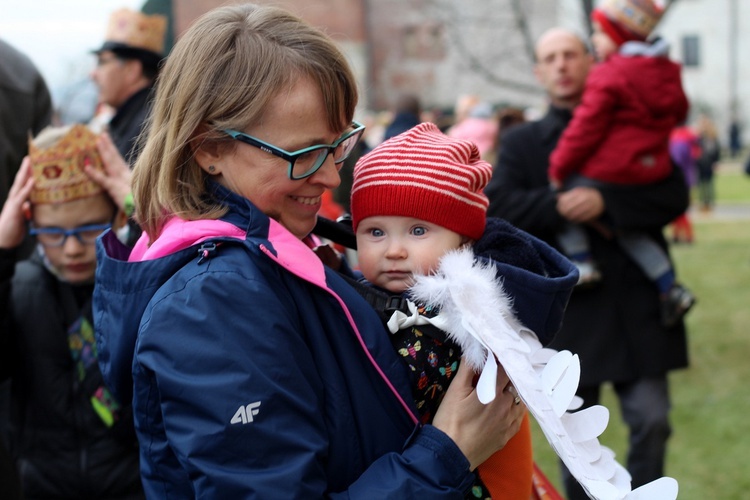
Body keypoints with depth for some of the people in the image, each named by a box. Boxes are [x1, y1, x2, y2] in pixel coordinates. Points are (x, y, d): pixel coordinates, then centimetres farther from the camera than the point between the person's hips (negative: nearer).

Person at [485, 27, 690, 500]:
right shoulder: (523, 142, 8)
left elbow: (675, 196, -6)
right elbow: (497, 207, -6)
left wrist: (605, 201, -20)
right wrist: (556, 206, -22)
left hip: (638, 305, 0)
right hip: (568, 308, 0)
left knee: (652, 420, -2)